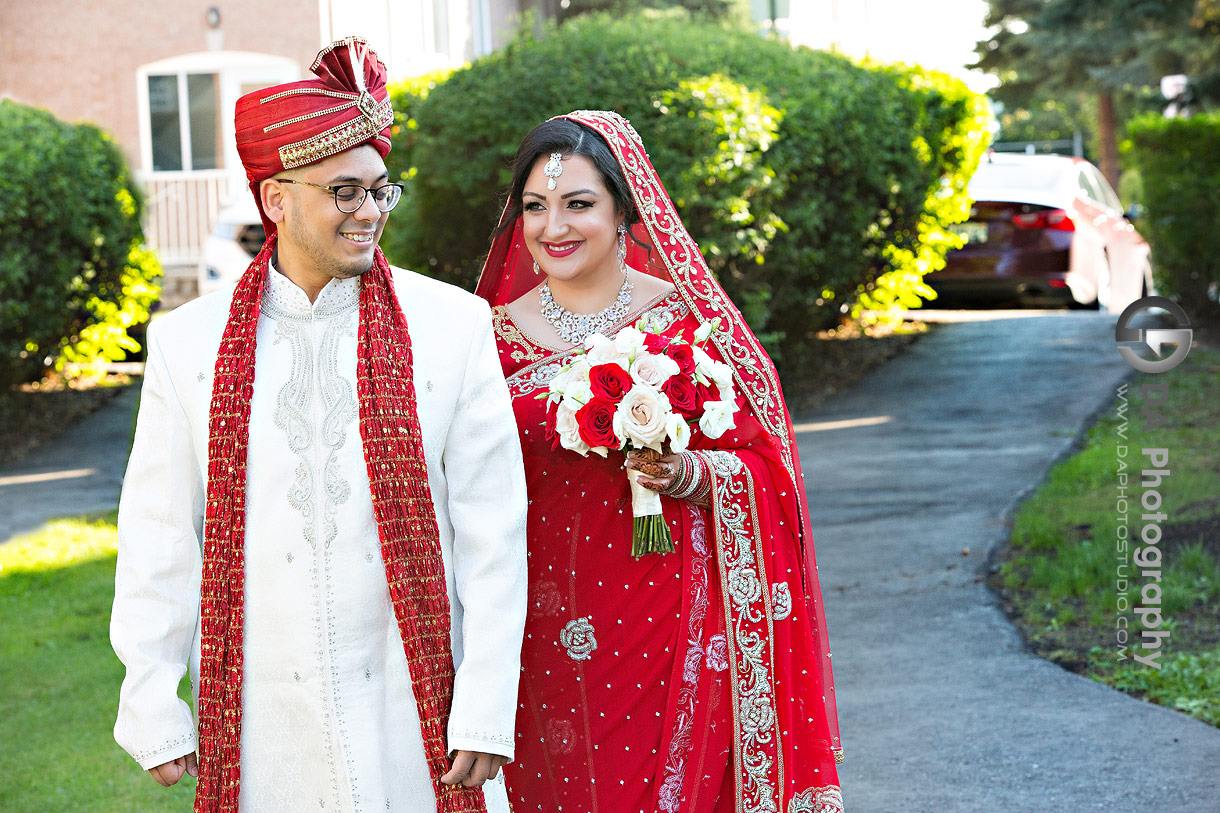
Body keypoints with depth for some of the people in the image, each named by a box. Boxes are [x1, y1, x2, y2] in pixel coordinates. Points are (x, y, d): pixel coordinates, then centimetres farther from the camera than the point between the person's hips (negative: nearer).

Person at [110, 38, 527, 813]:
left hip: (410, 705, -1)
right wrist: (154, 711, 2)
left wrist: (486, 711, -6)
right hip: (257, 718, 1)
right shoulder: (188, 342, 2)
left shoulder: (454, 327, -2)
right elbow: (158, 538, 4)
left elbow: (493, 531, -3)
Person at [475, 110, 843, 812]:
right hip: (542, 633, 2)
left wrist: (687, 476, -20)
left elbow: (762, 469, -1)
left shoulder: (689, 321, -3)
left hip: (666, 623, -2)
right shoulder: (499, 333, 4)